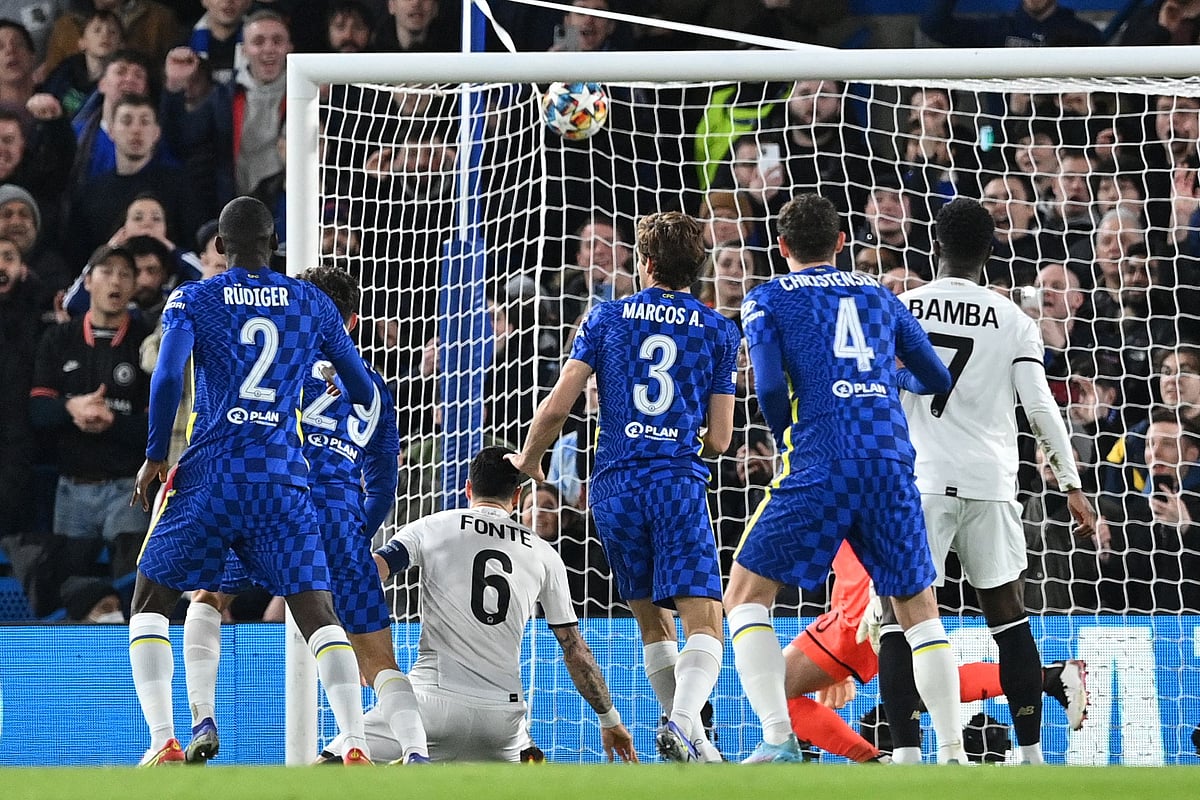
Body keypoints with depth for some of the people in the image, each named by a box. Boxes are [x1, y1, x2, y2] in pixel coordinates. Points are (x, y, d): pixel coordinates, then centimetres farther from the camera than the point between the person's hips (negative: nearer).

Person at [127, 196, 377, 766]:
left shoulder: (192, 301, 4)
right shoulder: (313, 304, 11)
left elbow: (167, 378, -10)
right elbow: (364, 390, 17)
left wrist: (155, 457, 1)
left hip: (209, 476, -2)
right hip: (285, 479, 2)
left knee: (150, 600, 11)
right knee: (316, 610, 2)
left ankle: (163, 742, -3)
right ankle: (356, 744, -15)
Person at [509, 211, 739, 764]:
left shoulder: (607, 317, 8)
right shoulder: (719, 331, 8)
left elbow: (555, 409, 3)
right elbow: (718, 441, 6)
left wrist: (527, 464, 21)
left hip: (614, 486, 2)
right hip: (679, 485, -2)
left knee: (652, 622, 16)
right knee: (704, 623, -9)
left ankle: (691, 739, 15)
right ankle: (683, 721, -34)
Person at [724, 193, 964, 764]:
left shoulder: (767, 299, 8)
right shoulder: (879, 295, 20)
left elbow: (770, 387, -6)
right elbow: (937, 380, 24)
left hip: (819, 466, -4)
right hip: (893, 464, 4)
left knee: (746, 597, 6)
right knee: (918, 609, 15)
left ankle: (779, 738, -12)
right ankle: (953, 753, 4)